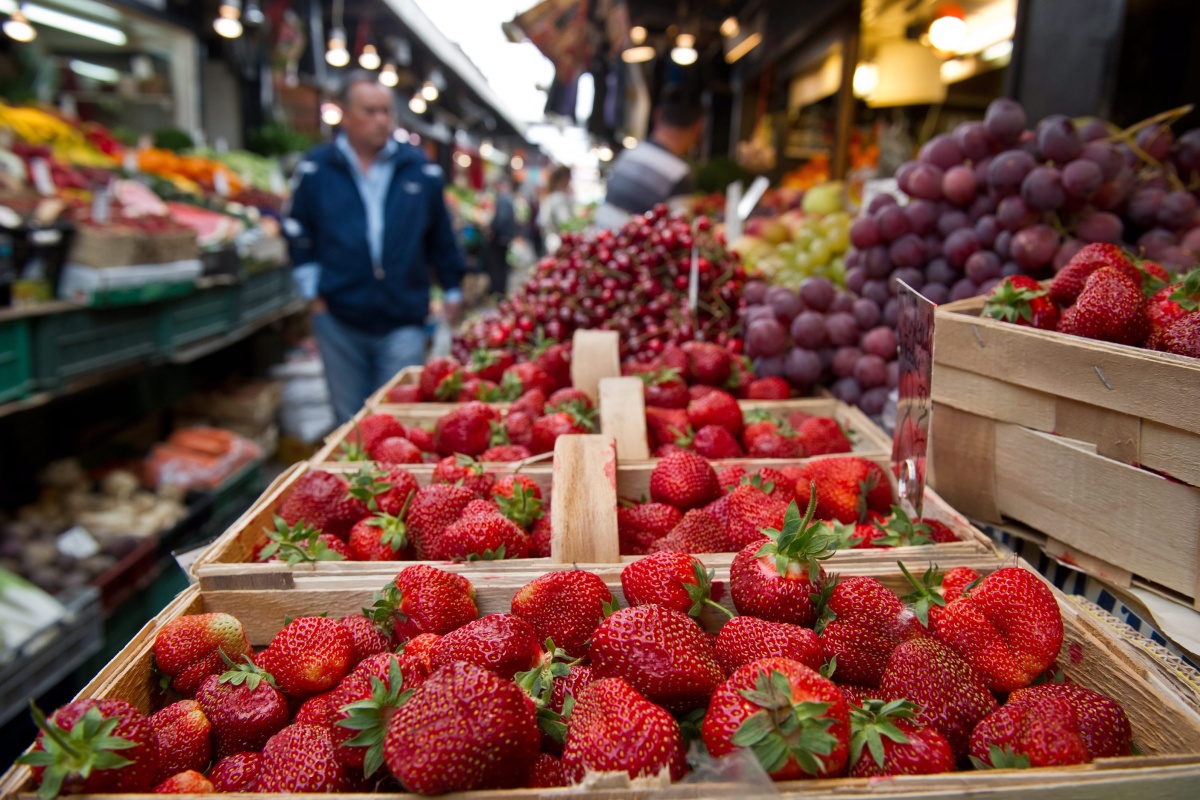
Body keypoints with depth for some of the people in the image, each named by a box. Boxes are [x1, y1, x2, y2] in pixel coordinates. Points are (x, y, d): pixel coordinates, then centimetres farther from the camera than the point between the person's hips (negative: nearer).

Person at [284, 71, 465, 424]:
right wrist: (312, 291, 4)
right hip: (338, 319, 1)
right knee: (349, 418, 12)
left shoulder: (420, 169, 5)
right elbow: (298, 234, 10)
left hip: (403, 320, 0)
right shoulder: (316, 169, 3)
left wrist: (453, 289, 12)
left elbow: (441, 237, 11)